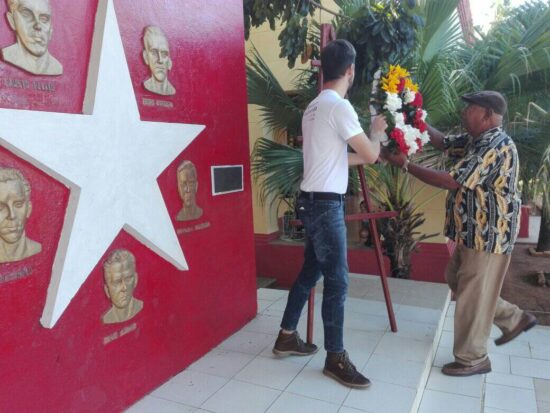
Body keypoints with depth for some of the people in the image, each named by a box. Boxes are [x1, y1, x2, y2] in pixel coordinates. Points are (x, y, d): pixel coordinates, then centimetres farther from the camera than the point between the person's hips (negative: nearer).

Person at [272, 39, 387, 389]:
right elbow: (370, 155, -12)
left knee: (311, 271, 18)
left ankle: (287, 337, 31)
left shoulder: (315, 106, 15)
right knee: (337, 280, -1)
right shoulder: (339, 107, -15)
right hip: (325, 204, -10)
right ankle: (336, 358, 12)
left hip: (314, 201, 10)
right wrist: (376, 131, 8)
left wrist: (363, 156, 27)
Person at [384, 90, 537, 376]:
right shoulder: (477, 140, 8)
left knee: (472, 295, 1)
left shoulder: (496, 146, -23)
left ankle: (472, 359, 20)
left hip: (488, 235, -10)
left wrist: (405, 165, -23)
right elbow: (444, 143, 18)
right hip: (473, 232, 10)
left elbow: (451, 181, -28)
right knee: (458, 282, 22)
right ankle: (514, 319, 36)